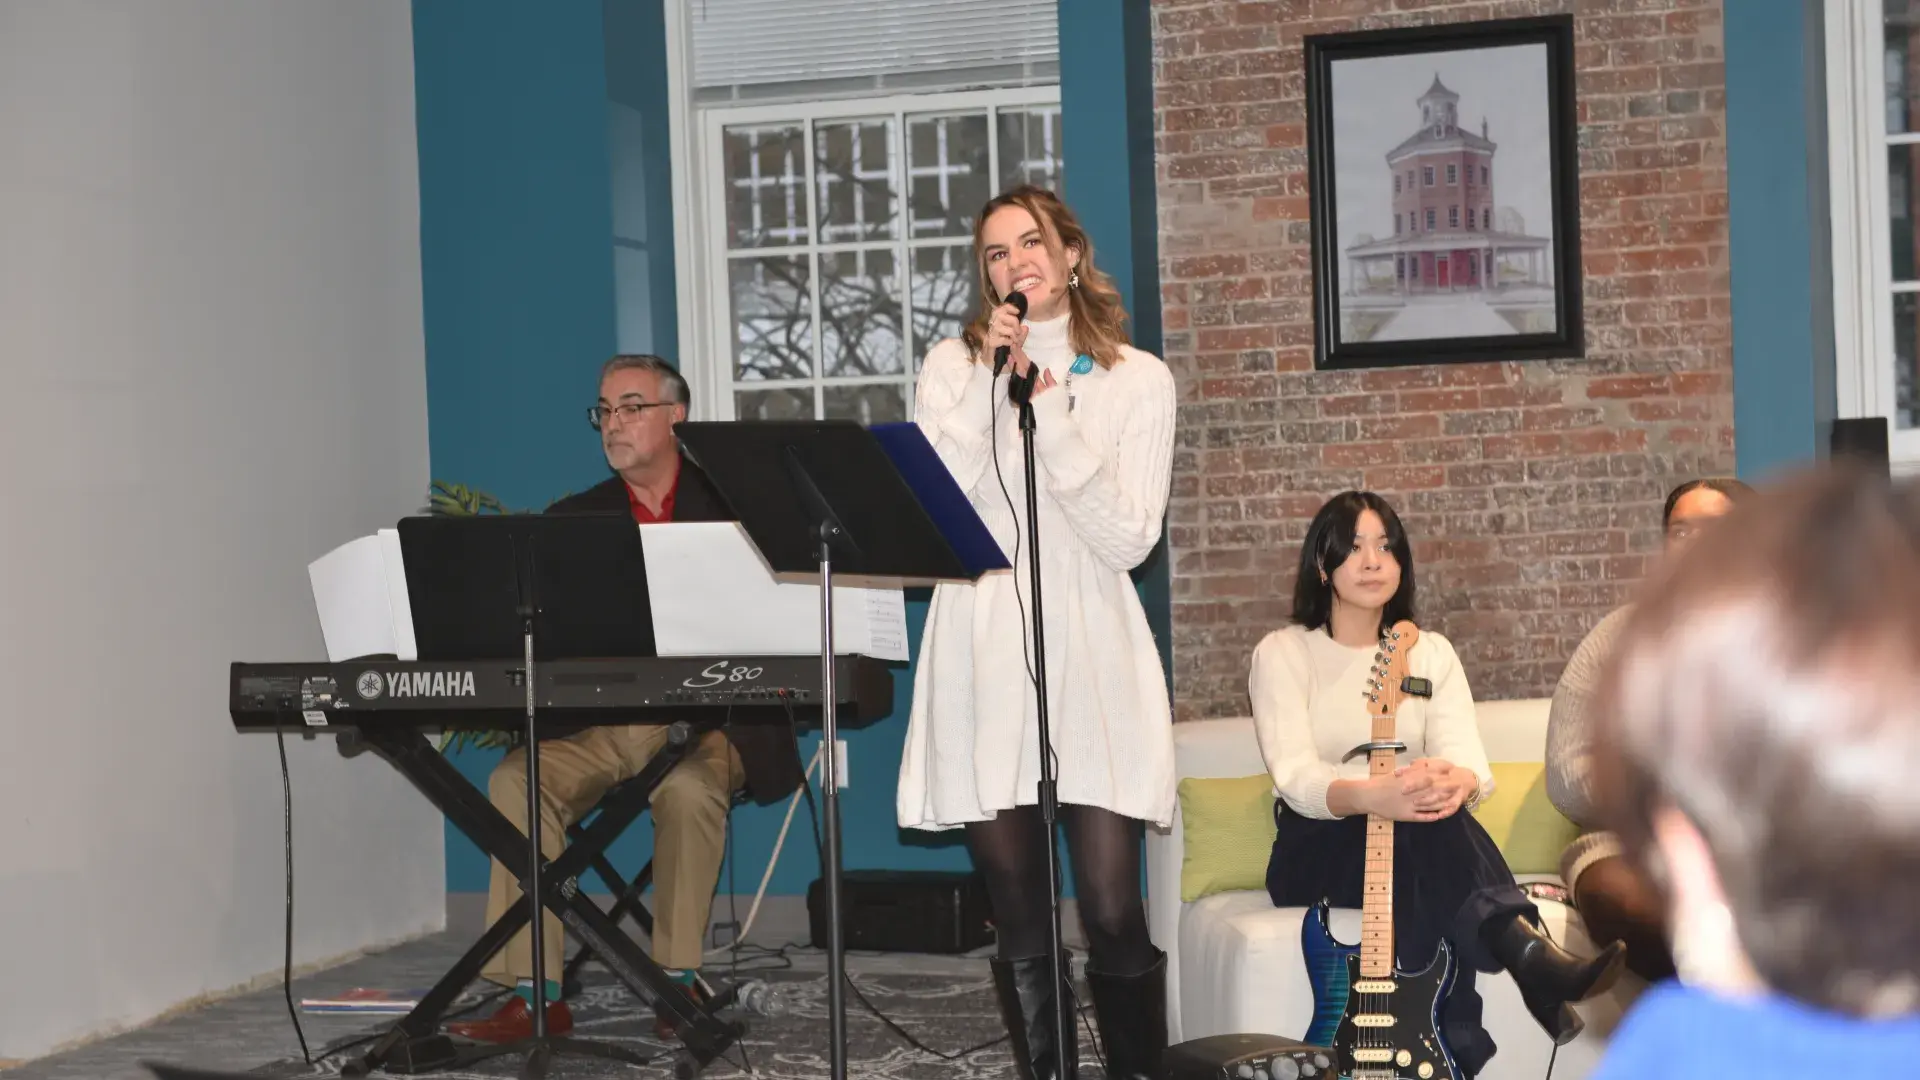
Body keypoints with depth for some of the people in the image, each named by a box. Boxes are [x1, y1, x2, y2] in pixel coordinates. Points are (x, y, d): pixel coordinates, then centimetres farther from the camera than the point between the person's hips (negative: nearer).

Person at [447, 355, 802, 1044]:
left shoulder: (729, 502, 7)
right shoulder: (574, 519, 16)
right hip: (596, 725, 3)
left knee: (689, 787, -36)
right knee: (517, 780, -25)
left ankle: (678, 978, -21)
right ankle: (534, 994, -24)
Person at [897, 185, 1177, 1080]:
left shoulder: (1138, 380, 5)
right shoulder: (954, 365, 9)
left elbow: (1129, 540, -5)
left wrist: (1049, 418, -12)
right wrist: (990, 386, -9)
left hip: (1091, 663, -1)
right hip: (983, 663, 1)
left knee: (1113, 916, -7)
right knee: (1020, 928, 4)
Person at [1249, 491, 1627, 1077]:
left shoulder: (1431, 653, 11)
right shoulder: (1282, 654, 0)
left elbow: (1470, 761, -5)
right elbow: (1295, 776, -17)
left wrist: (1456, 781, -34)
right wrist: (1370, 795, -41)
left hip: (1415, 847, 3)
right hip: (1319, 850, -3)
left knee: (1435, 805, -36)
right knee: (1423, 823, -37)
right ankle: (1527, 953, -56)